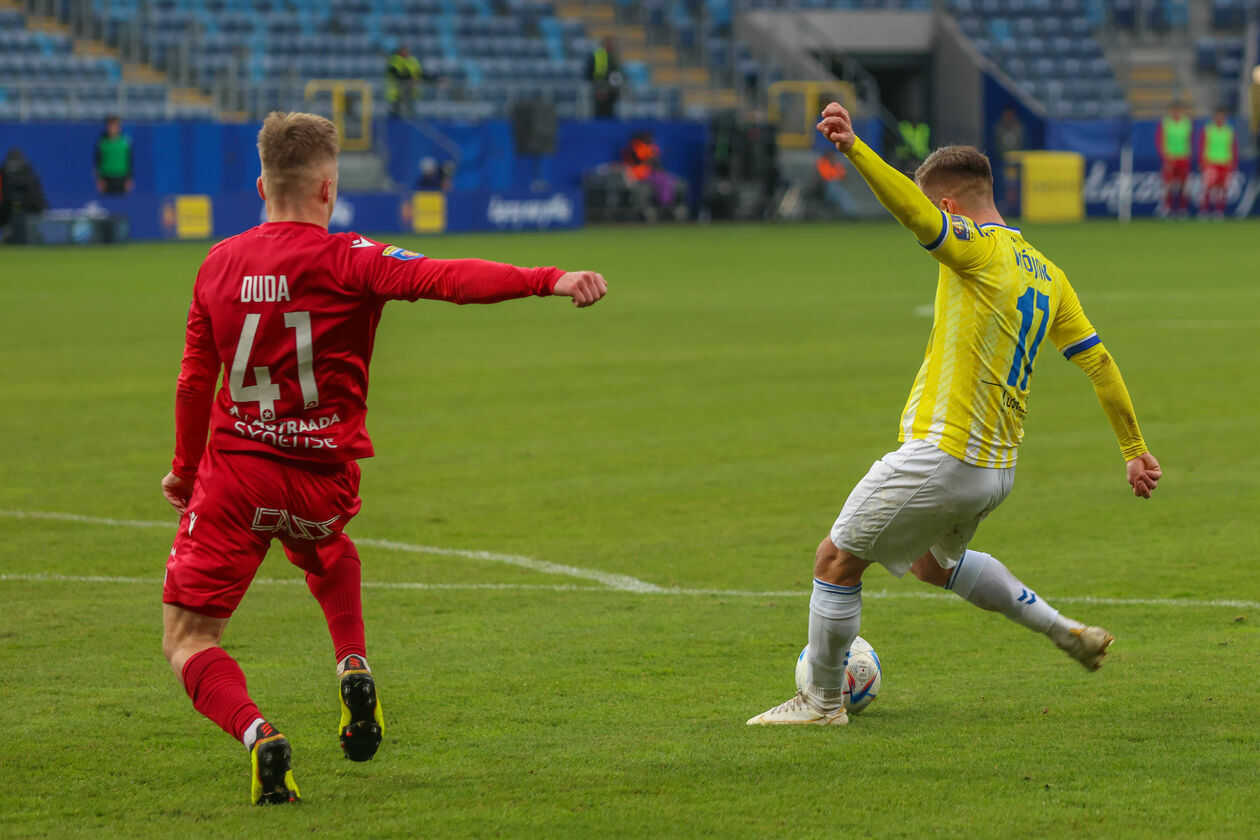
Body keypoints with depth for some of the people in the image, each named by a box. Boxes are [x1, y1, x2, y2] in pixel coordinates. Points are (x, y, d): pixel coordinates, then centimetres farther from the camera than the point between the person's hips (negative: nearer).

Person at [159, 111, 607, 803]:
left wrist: (185, 471, 22)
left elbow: (194, 382, 8)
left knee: (186, 640, 5)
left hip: (235, 471, 0)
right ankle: (354, 668, 16)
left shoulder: (219, 264, 1)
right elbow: (450, 279, -24)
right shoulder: (347, 260, -9)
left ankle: (255, 734, -22)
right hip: (322, 479, 0)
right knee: (328, 553, 37)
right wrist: (549, 280, -30)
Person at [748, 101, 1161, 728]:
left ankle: (822, 700, 12)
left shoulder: (979, 249, -11)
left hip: (942, 457, -9)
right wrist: (1134, 449, 20)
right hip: (998, 469, 9)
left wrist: (853, 148, -42)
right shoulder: (1046, 274, 14)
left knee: (836, 560, 5)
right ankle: (1064, 631, 29)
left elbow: (912, 211, -31)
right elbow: (1098, 362, 15)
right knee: (931, 561, 32)